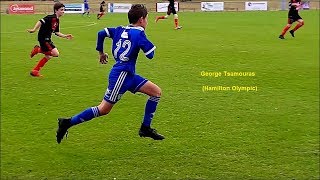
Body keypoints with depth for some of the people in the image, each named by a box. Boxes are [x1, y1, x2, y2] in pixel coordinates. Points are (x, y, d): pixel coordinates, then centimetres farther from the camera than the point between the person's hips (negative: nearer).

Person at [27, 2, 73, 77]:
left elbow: (57, 32, 19)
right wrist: (34, 29, -32)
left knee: (48, 56, 15)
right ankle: (38, 50, -3)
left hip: (47, 39, 10)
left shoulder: (57, 20, 13)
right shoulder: (51, 18, -15)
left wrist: (65, 36, 12)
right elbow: (41, 21, -24)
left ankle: (34, 71, 22)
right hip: (43, 38, -10)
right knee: (56, 53, -16)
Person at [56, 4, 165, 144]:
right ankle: (68, 123, 3)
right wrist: (149, 44, 9)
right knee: (104, 109, -4)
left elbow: (101, 33, 14)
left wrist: (101, 52, 25)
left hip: (128, 75, 9)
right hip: (121, 74, -9)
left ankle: (145, 128, 12)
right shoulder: (139, 33, -10)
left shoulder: (120, 30, 12)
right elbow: (150, 54, -11)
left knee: (156, 92, 9)